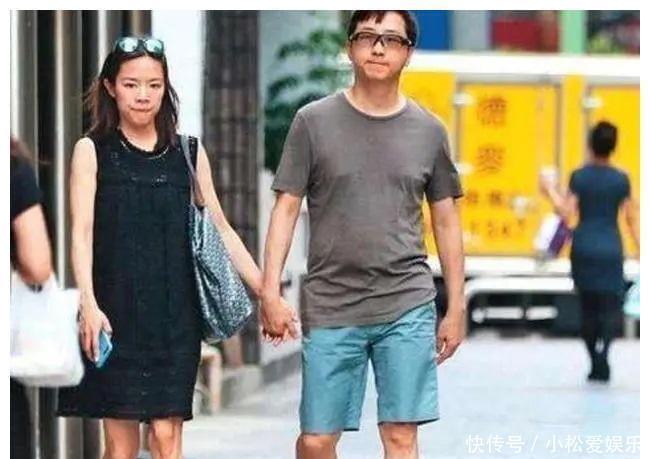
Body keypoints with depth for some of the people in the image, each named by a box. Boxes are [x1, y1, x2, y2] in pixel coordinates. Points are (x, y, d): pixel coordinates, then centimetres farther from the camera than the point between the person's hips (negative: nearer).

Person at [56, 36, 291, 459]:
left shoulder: (188, 153, 9)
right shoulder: (93, 151, 3)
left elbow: (220, 230, 13)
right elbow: (81, 232, -6)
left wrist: (266, 293, 7)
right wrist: (88, 305, -19)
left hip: (174, 311, 1)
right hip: (116, 309, -1)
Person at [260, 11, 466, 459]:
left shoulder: (428, 131, 7)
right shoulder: (314, 122, 3)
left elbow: (446, 222, 13)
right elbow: (286, 209, 3)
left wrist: (456, 307, 10)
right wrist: (271, 291, -6)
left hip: (408, 307, 1)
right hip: (330, 307, -1)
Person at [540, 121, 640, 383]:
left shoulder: (579, 177, -3)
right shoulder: (621, 179, 0)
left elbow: (566, 214, -7)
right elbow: (631, 219, 3)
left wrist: (551, 192, 8)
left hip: (583, 249, 1)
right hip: (611, 249, -1)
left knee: (588, 307, 12)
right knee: (612, 307, 0)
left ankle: (596, 365, 15)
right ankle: (602, 348, -28)